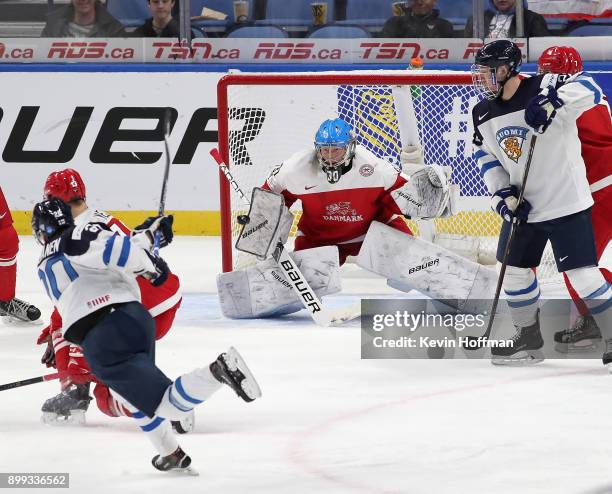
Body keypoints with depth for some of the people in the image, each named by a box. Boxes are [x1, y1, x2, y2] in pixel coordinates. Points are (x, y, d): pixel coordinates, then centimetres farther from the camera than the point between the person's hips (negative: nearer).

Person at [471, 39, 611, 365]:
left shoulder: (541, 88, -18)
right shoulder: (483, 114, 4)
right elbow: (485, 157, 13)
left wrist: (552, 103, -46)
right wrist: (503, 194, -1)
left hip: (566, 201, -7)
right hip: (523, 206, 7)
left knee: (582, 274, -9)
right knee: (514, 270, 13)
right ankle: (528, 338, 29)